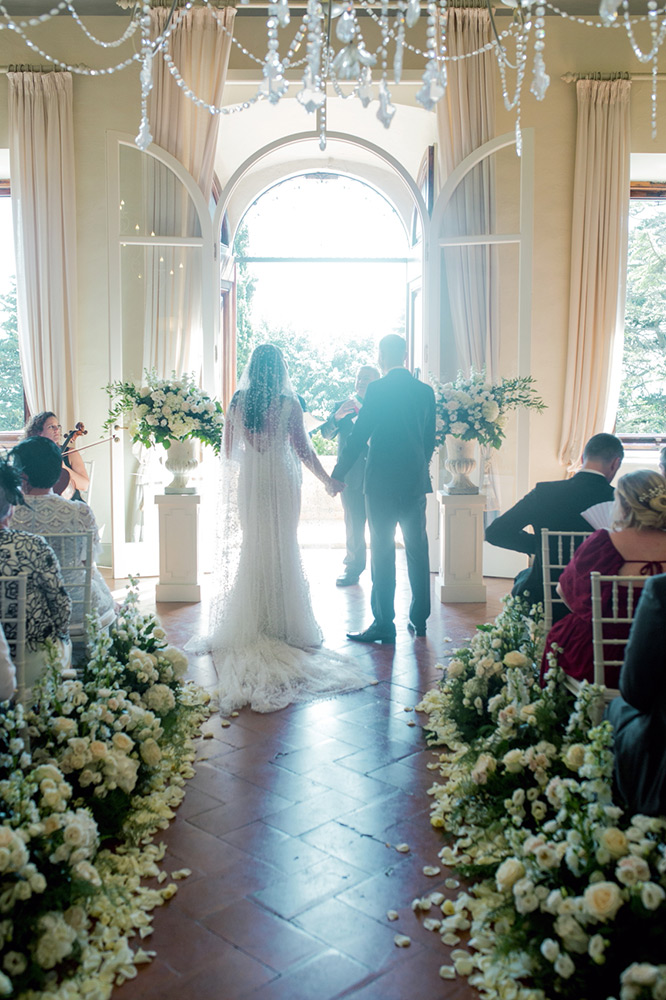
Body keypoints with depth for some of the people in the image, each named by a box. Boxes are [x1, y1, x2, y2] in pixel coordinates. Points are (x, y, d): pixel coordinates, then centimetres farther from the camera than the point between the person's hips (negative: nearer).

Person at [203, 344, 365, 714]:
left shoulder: (237, 402, 1)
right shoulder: (289, 403, -8)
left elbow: (229, 450, 8)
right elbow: (302, 448, -7)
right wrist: (327, 479, 2)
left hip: (249, 482, 3)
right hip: (281, 480, -3)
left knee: (252, 548, 11)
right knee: (283, 549, 5)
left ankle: (252, 626, 14)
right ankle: (285, 625, 7)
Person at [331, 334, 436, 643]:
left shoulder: (377, 389, -10)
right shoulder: (425, 391, 7)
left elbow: (358, 436, -10)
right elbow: (430, 439, 13)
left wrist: (337, 474, -2)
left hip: (382, 482, -5)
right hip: (416, 480, 6)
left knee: (382, 551, -1)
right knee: (417, 550, 12)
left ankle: (384, 623, 1)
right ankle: (419, 619, 20)